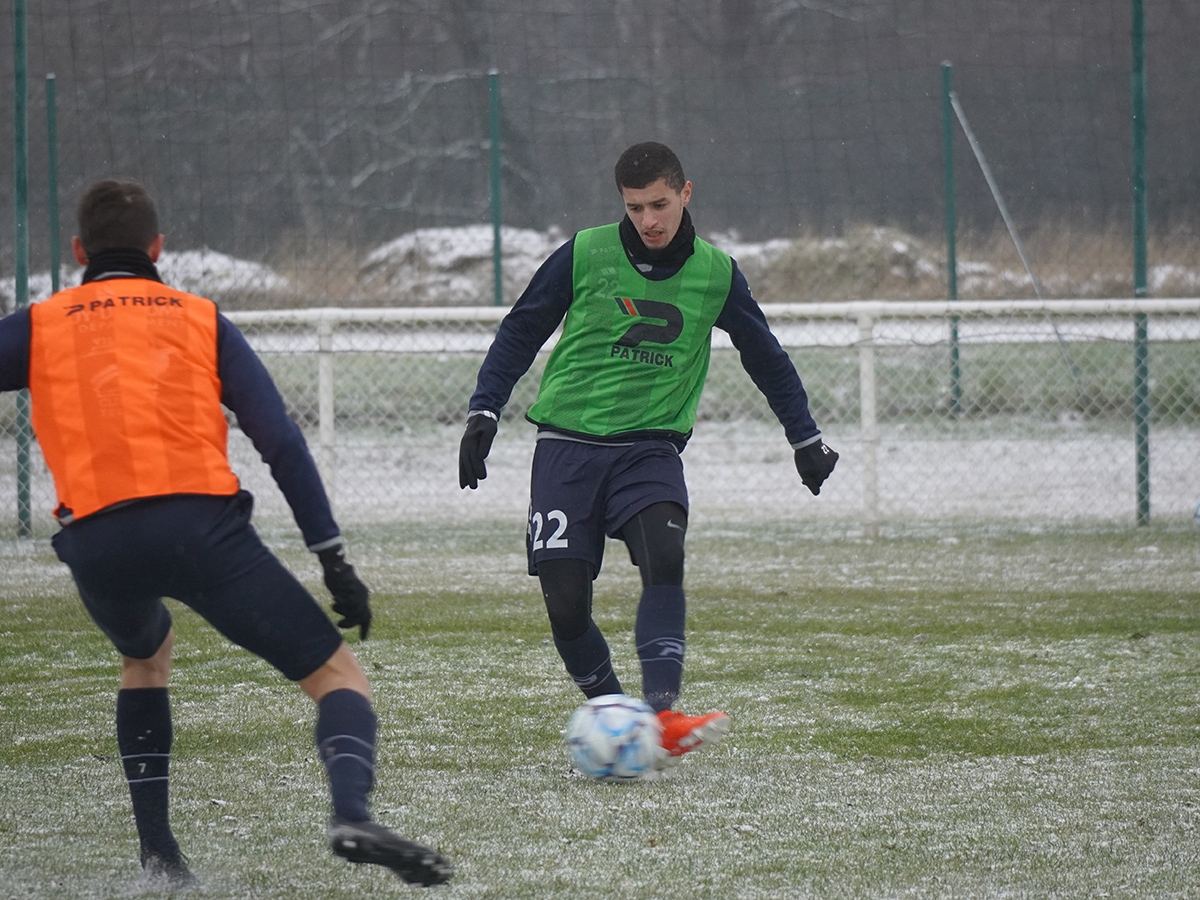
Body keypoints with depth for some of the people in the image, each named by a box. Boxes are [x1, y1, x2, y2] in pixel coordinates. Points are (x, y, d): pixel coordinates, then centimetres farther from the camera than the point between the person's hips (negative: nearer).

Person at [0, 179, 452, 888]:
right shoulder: (200, 320, 18)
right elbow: (281, 442, 9)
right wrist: (335, 558, 8)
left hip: (95, 541, 2)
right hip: (202, 524, -2)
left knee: (146, 656, 35)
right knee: (338, 674, 3)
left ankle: (158, 850, 24)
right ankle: (352, 815, -27)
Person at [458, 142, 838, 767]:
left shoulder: (715, 274, 5)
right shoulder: (584, 256, -1)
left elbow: (766, 358, 20)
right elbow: (519, 333, 9)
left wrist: (807, 439, 23)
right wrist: (484, 411, 0)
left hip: (650, 449, 0)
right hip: (568, 445, 0)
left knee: (664, 557, -28)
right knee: (565, 602, -9)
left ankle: (661, 716, -35)